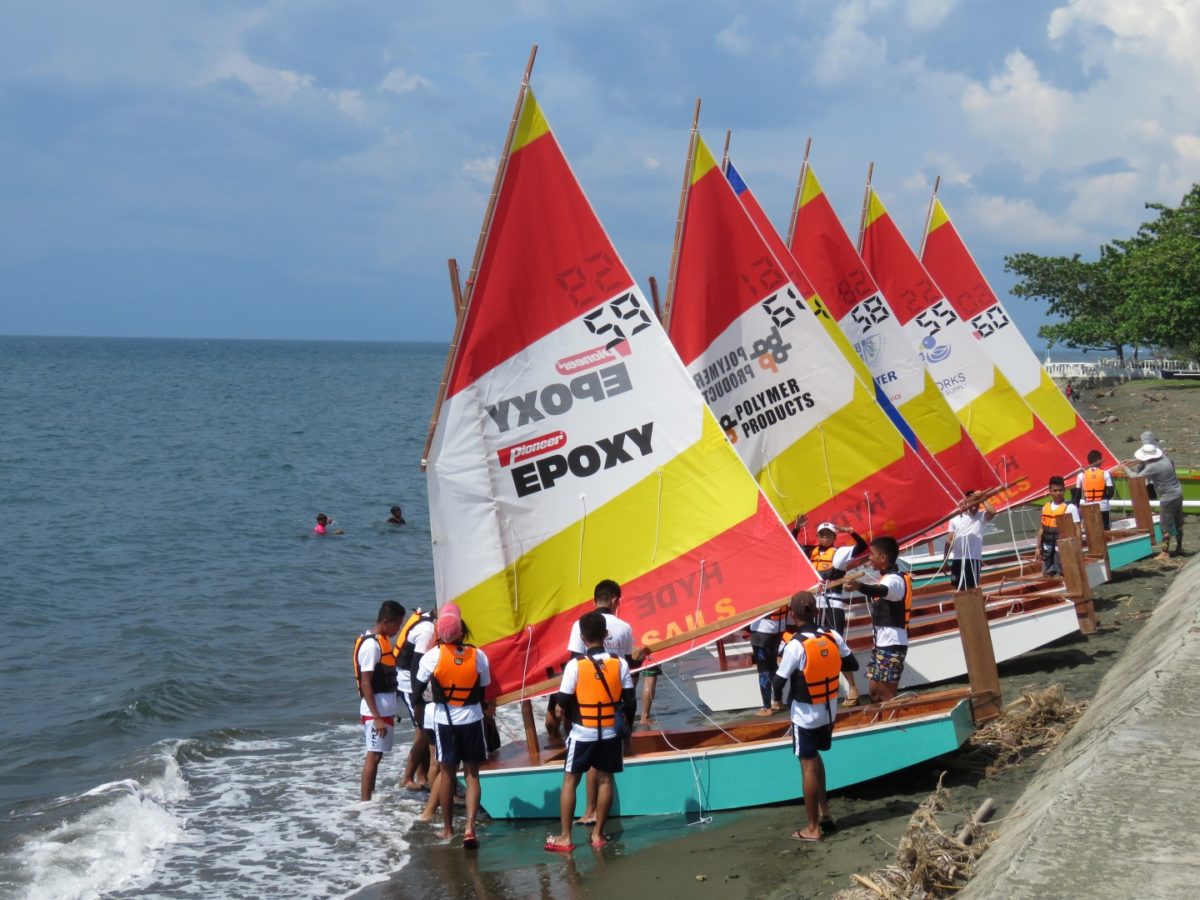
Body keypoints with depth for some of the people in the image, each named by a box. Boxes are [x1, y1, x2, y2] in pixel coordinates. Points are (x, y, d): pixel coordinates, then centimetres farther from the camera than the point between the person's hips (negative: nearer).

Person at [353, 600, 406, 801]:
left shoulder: (384, 640, 11)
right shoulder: (371, 645, -18)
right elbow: (366, 683, -20)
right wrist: (376, 717, -22)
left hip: (385, 709, 9)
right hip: (376, 711, -9)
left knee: (377, 754, 15)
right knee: (373, 755, -6)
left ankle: (370, 796, 23)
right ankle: (364, 801, -3)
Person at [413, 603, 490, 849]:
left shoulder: (432, 656, -13)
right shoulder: (478, 655, -9)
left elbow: (417, 690, -2)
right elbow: (483, 690, 0)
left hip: (444, 720, 0)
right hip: (472, 719, 0)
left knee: (447, 773, 13)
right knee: (472, 774, 8)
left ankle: (448, 829, 23)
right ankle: (470, 828, -5)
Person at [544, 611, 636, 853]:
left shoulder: (575, 665, -14)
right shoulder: (619, 663, -6)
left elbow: (563, 701, -10)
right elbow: (630, 699, -1)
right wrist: (628, 723, 14)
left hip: (583, 732, -3)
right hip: (611, 731, 3)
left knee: (570, 781, 7)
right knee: (605, 779, 12)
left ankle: (564, 837, 7)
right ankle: (598, 834, 16)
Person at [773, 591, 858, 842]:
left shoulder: (795, 645, -23)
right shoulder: (833, 637, -8)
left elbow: (779, 682, -18)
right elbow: (853, 665, 4)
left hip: (805, 714, -6)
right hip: (829, 710, 6)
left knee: (808, 766, 2)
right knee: (815, 758, 25)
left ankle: (812, 827, 8)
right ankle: (824, 811, 30)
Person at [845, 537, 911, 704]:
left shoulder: (895, 579, -16)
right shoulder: (887, 578, 15)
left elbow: (882, 591, -42)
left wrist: (860, 586, -59)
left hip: (892, 644, -10)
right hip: (881, 643, 10)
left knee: (887, 694, -9)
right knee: (874, 689, 12)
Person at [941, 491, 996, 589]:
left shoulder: (981, 516, 3)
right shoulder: (955, 519, 5)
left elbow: (992, 512, -20)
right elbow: (949, 540, 7)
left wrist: (982, 499, -12)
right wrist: (944, 560, 4)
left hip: (973, 559, -2)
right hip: (957, 559, 2)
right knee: (959, 589, 9)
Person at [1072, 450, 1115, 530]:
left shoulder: (1081, 475, -3)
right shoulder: (1105, 474, -6)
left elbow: (1077, 493, 0)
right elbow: (1111, 491, -8)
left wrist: (1076, 505, 11)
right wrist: (1105, 498, 12)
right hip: (1102, 507, -1)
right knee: (1105, 531, 8)